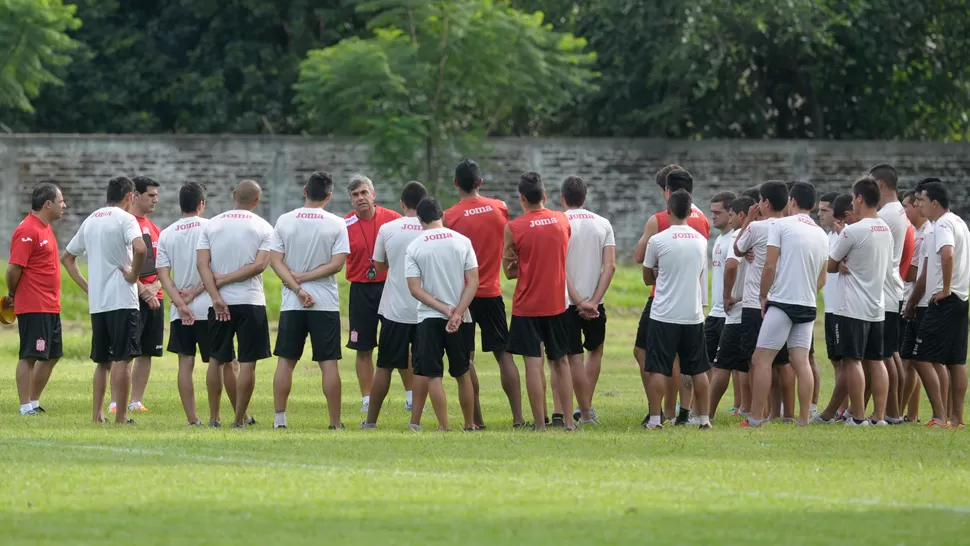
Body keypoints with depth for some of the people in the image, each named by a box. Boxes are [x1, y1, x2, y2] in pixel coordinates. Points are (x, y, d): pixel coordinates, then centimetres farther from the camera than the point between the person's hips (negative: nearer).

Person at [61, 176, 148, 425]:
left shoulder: (91, 220, 14)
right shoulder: (125, 219, -8)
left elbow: (67, 257, 21)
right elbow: (140, 248, -27)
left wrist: (86, 285, 16)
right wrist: (133, 275, -12)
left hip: (96, 302, 6)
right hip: (122, 301, -6)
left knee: (102, 361, 15)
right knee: (122, 359, -5)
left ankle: (98, 414, 15)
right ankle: (121, 417, -7)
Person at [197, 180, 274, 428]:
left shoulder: (212, 225, 3)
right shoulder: (263, 228, -2)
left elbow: (203, 263, -6)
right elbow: (259, 265, -11)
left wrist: (216, 296, -10)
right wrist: (226, 279, -6)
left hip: (219, 303, 2)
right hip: (251, 302, -2)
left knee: (216, 360, 14)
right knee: (247, 363, 2)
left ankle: (214, 417, 17)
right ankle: (240, 419, 1)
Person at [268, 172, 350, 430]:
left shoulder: (284, 221, 1)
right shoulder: (336, 224, -4)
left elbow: (275, 260, -4)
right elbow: (337, 263, -10)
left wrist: (297, 287, -8)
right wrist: (303, 279, -6)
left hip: (292, 303, 2)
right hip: (325, 303, -2)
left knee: (286, 361, 8)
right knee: (328, 363, 0)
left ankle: (279, 418, 5)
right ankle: (335, 422, 0)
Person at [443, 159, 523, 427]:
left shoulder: (450, 217, -10)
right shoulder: (500, 208, 0)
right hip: (491, 293, 3)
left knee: (465, 359, 3)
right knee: (504, 354, 8)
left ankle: (476, 420, 1)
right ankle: (518, 417, 3)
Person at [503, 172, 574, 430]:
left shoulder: (513, 228, -10)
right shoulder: (563, 221, 1)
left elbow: (509, 271, -3)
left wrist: (524, 268, 8)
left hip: (527, 306, -4)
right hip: (557, 303, 4)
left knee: (534, 363, -2)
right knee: (560, 361, 14)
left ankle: (540, 424, -4)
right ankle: (568, 420, 14)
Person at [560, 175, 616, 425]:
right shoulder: (603, 224, 4)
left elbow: (560, 270, -14)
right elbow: (610, 266, -5)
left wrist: (579, 302, -12)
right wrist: (593, 301, -8)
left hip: (567, 302, -3)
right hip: (595, 301, 3)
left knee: (574, 357, 2)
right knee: (596, 350, 22)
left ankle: (585, 412, 1)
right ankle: (586, 406, 20)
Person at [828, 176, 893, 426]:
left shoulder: (853, 231, -14)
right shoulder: (886, 231, 9)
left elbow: (830, 265, -5)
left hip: (853, 308, -7)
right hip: (878, 306, 7)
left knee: (852, 360, -3)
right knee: (875, 361, 9)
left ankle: (858, 416, -6)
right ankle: (879, 416, 7)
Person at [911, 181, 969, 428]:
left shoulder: (942, 225, -14)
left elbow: (948, 254, -32)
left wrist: (945, 289, -23)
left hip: (944, 301, -10)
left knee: (923, 358, -9)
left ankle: (940, 417, -14)